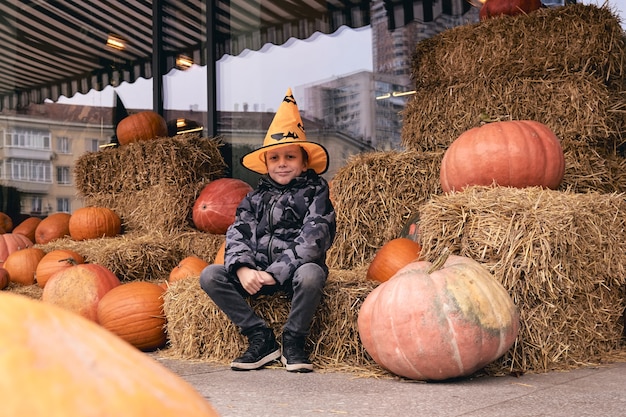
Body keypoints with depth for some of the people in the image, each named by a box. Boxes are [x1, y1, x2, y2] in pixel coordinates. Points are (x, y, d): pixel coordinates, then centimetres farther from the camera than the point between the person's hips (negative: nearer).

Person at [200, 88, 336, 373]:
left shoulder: (315, 192, -1)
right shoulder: (256, 198, 12)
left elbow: (313, 239, -14)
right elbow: (237, 234, 1)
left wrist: (275, 272, -22)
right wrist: (242, 269, -21)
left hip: (296, 270, -4)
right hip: (257, 273, 5)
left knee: (310, 274, -38)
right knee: (210, 276, -15)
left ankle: (293, 342, -14)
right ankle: (261, 339, -10)